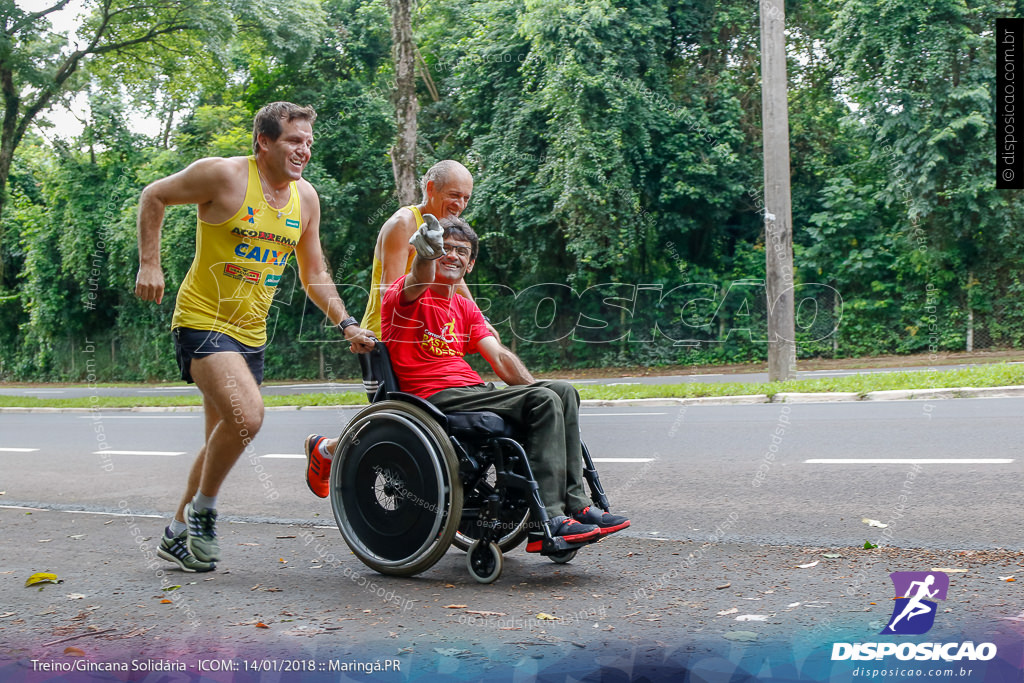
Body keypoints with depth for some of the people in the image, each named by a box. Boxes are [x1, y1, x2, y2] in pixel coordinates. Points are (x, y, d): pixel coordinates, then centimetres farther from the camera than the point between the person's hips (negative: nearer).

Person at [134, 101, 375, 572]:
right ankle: (202, 508, -1)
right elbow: (154, 197, 1)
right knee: (247, 416, -26)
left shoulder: (306, 197, 6)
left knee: (224, 438, 12)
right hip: (202, 321, -7)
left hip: (251, 333, 7)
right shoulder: (225, 175, -12)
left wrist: (347, 325, 4)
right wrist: (150, 263, -6)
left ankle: (177, 534, 29)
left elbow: (315, 276, 14)